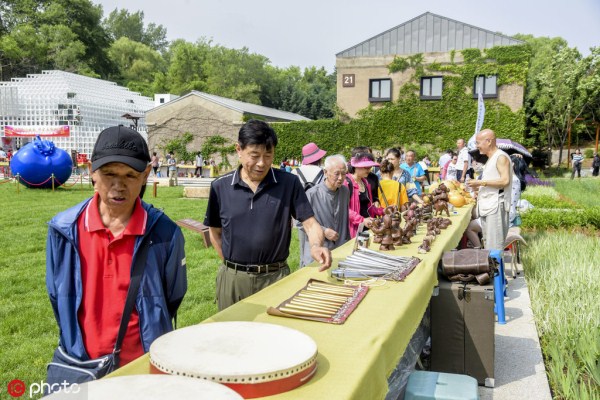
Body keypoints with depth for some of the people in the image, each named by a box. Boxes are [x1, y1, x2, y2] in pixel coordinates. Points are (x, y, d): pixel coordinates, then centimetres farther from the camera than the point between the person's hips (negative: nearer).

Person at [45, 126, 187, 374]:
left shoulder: (164, 233, -14)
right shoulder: (64, 230, -9)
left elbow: (172, 299, 0)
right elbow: (57, 297, 5)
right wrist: (73, 345, 8)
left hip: (144, 365, -1)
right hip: (79, 365, 2)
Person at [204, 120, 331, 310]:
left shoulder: (289, 183, -5)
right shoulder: (220, 187, -1)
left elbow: (310, 224, -6)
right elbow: (215, 232, 9)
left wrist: (316, 245, -26)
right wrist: (231, 265, 2)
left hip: (275, 277, -1)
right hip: (232, 279, 2)